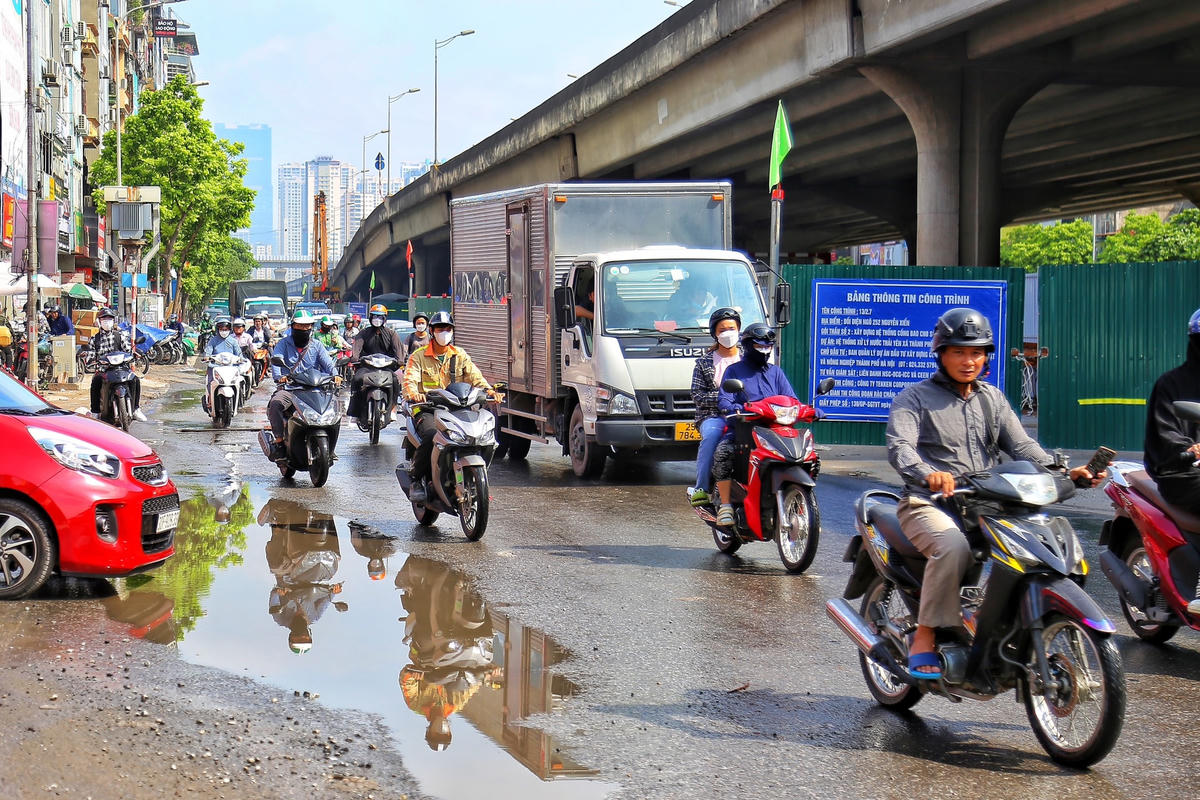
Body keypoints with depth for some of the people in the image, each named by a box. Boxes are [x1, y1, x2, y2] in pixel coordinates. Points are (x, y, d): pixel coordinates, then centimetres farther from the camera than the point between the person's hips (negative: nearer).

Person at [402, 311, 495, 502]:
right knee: (431, 435, -35)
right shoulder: (419, 356, 8)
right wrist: (413, 394, -31)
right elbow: (410, 380, -7)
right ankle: (416, 479, -17)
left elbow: (474, 376, 5)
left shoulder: (460, 355, 17)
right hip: (426, 409, -3)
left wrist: (487, 389, -17)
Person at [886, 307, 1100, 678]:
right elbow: (899, 447, -14)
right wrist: (928, 474, -37)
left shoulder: (993, 399, 20)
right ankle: (924, 638, -24)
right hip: (929, 504, -5)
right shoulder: (915, 397, 3)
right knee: (953, 546, -36)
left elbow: (1022, 446, 10)